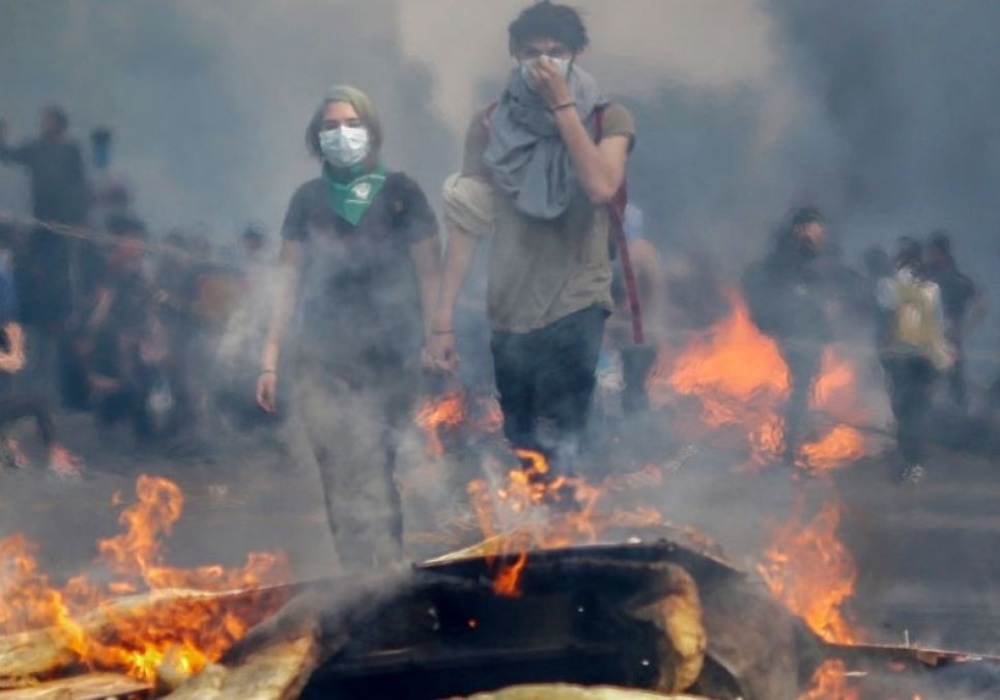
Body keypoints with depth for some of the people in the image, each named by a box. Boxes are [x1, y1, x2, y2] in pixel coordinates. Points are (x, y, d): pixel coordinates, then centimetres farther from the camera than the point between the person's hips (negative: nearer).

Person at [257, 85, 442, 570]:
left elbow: (430, 274, 2)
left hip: (388, 354, -2)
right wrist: (271, 356, 9)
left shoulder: (399, 193, 3)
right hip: (324, 357, 2)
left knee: (371, 470, -11)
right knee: (339, 475, -4)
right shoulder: (308, 199, 11)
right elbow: (290, 278, 13)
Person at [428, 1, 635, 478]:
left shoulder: (607, 120, 0)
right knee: (521, 455, 10)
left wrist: (562, 106, -16)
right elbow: (467, 223, 3)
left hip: (577, 306, -3)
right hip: (509, 313, 3)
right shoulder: (492, 124, 6)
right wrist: (443, 320, -1)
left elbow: (601, 188, -20)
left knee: (557, 453, -15)